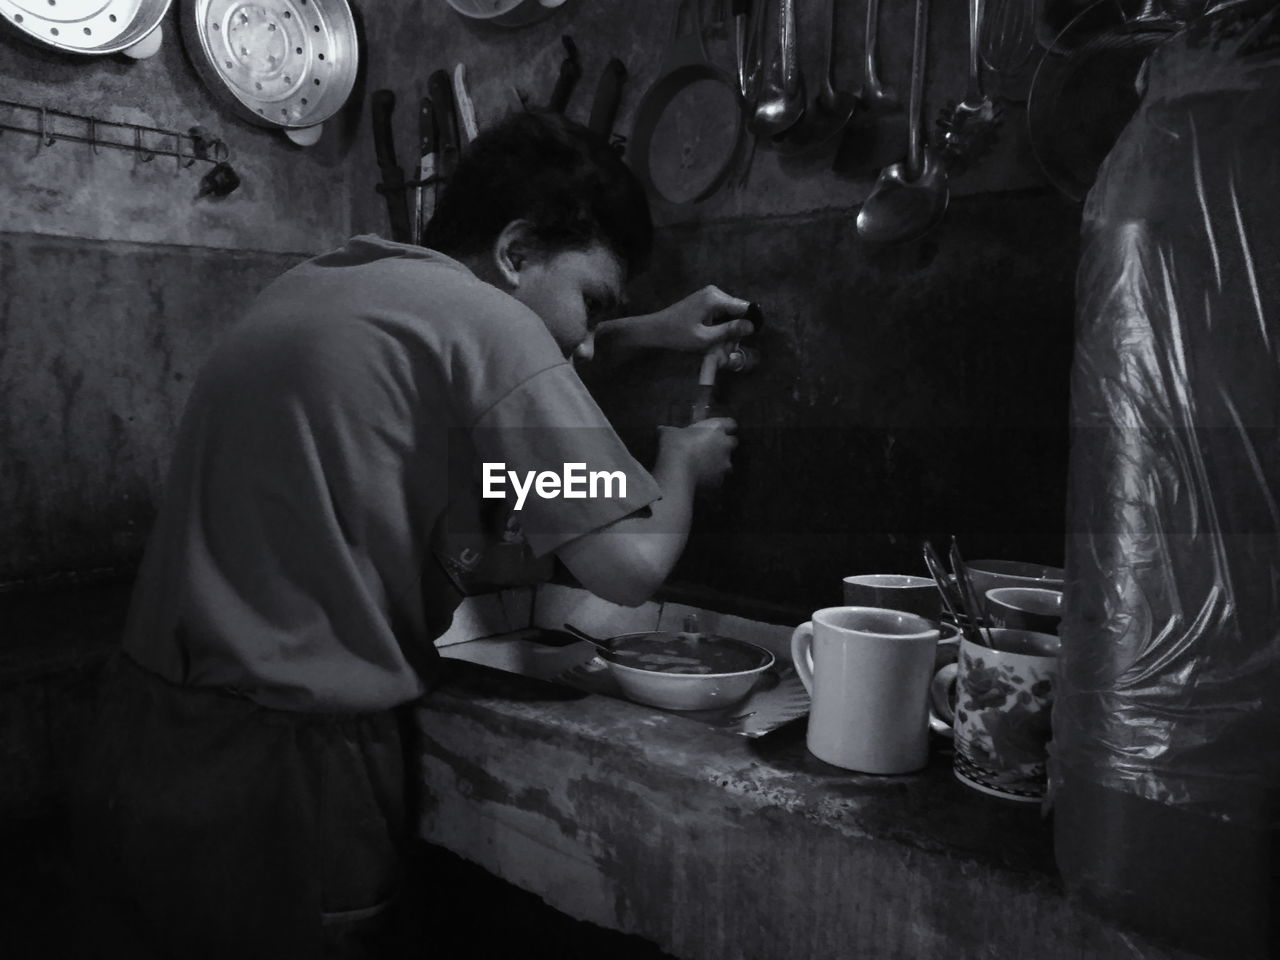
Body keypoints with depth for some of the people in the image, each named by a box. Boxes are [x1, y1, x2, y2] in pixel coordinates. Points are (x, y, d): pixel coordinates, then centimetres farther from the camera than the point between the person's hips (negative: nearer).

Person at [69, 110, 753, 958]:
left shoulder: (315, 286, 10)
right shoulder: (478, 316, -15)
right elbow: (630, 566, -18)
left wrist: (654, 332, 26)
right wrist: (682, 464, 4)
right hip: (275, 783, -8)